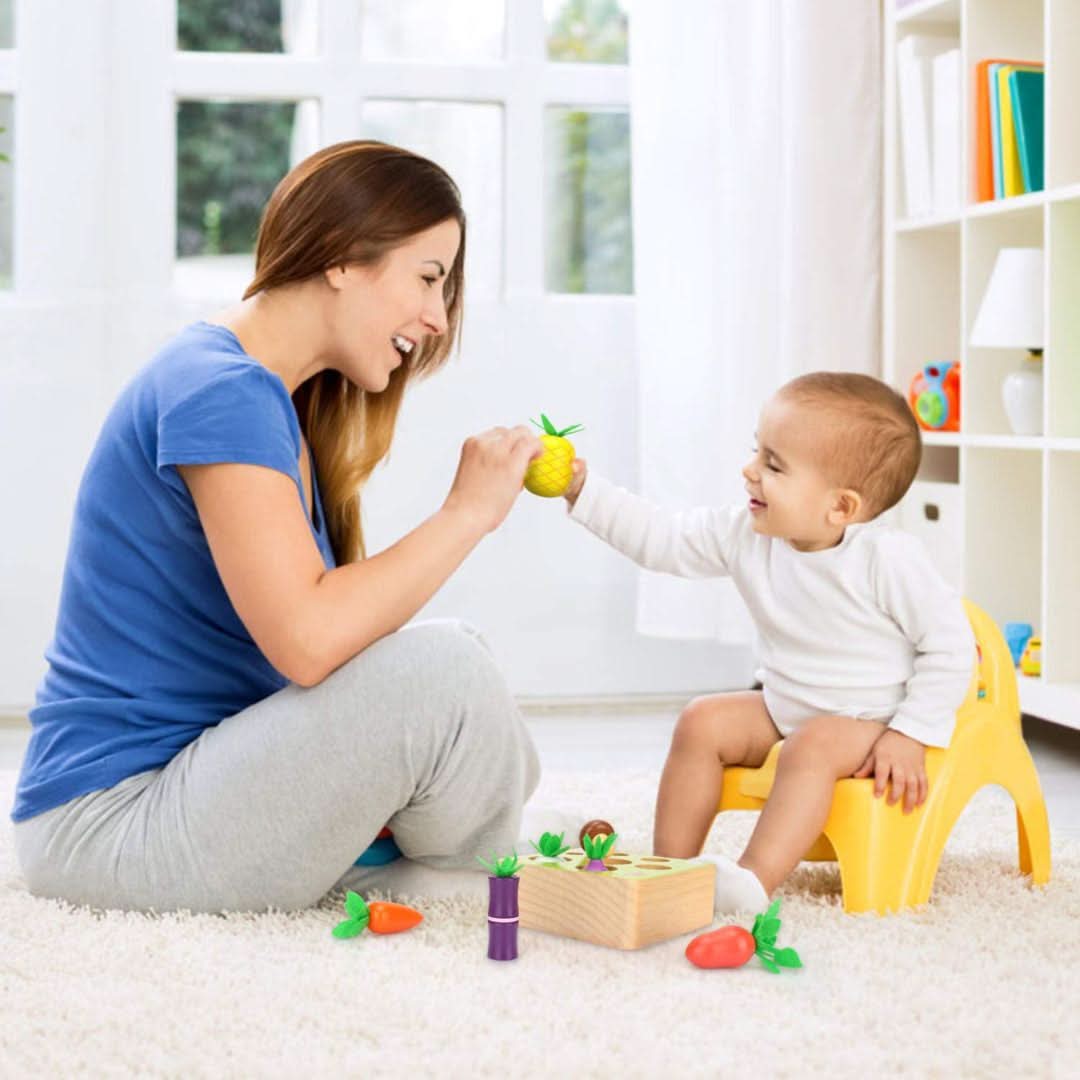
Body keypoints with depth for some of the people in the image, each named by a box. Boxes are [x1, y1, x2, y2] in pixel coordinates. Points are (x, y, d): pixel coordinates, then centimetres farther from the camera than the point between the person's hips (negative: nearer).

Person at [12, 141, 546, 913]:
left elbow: (321, 623, 9)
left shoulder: (282, 400, 12)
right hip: (109, 818, -10)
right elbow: (307, 638, -29)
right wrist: (466, 512, -19)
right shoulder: (220, 391, -20)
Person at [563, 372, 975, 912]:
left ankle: (755, 880, -42)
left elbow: (950, 645, -18)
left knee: (812, 746, -34)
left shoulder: (888, 558, -24)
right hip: (783, 707, 7)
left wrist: (911, 735, -23)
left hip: (869, 723, -6)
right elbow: (661, 539, 0)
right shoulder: (744, 535, -7)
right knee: (702, 721, -11)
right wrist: (584, 489, -7)